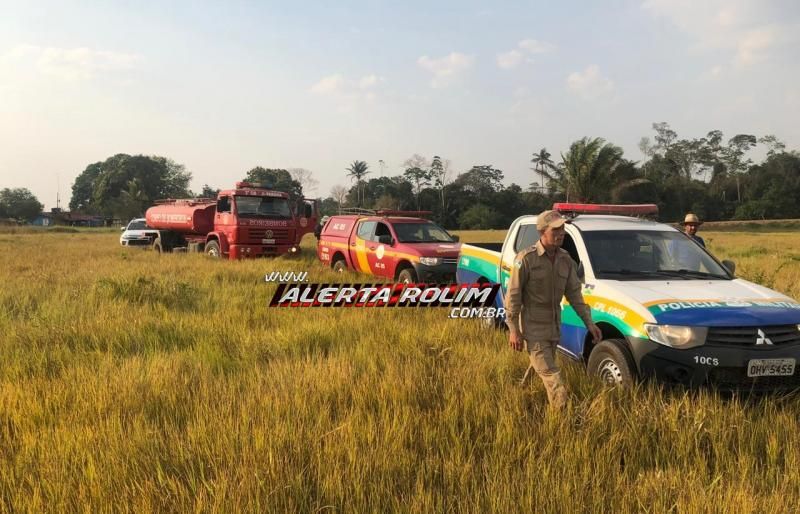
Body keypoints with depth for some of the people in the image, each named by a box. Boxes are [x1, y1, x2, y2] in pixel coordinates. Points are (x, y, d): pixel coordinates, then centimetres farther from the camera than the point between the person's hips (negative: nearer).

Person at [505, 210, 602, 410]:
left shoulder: (565, 259, 3)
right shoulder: (526, 258, -16)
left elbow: (574, 293, 10)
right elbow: (513, 295, -13)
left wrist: (589, 322, 6)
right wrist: (513, 330, -14)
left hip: (554, 326, 6)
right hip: (533, 327, -6)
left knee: (542, 369, 17)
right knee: (550, 374, -9)